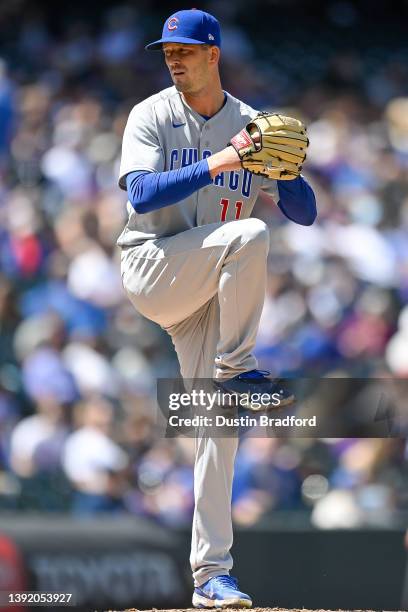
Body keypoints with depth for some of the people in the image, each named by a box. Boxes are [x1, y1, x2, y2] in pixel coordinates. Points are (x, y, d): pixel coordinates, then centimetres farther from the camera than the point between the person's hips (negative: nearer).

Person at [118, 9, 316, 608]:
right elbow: (141, 194, -18)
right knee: (250, 233, -29)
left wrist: (285, 170, -16)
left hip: (210, 295, 4)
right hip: (151, 270, -4)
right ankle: (238, 368, -16)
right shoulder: (152, 117, -2)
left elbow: (305, 213, 5)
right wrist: (214, 166, -28)